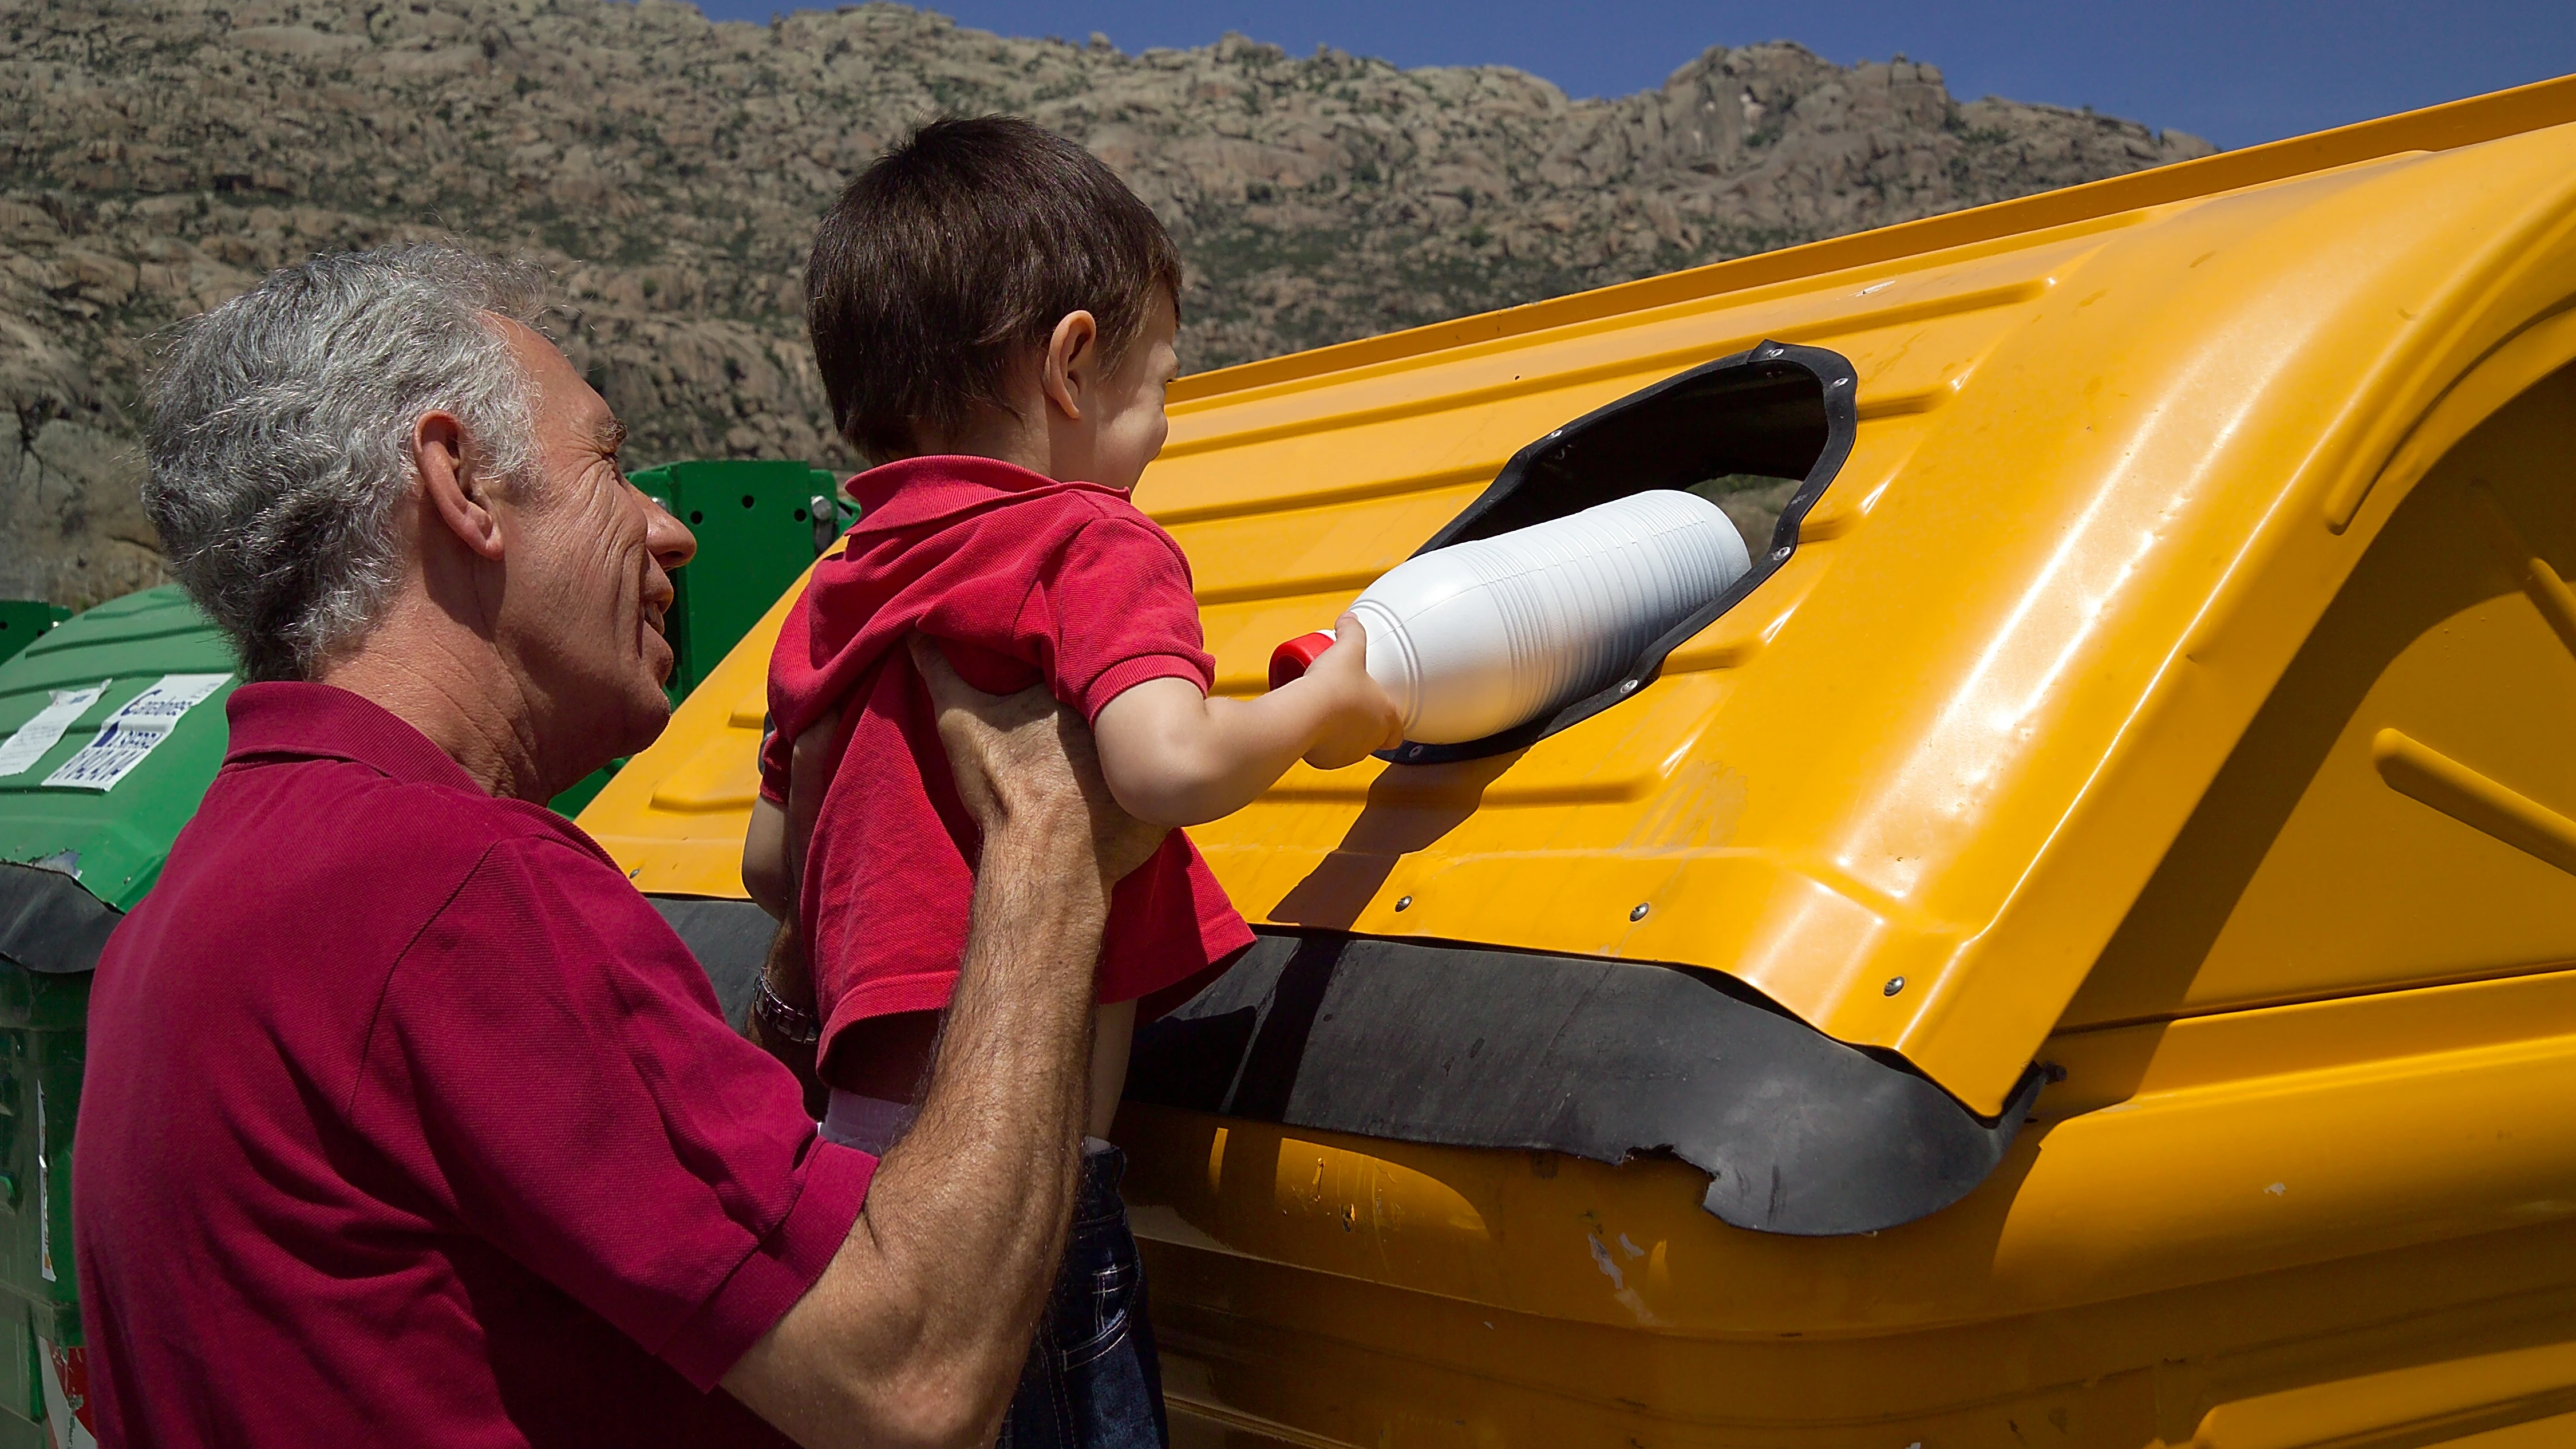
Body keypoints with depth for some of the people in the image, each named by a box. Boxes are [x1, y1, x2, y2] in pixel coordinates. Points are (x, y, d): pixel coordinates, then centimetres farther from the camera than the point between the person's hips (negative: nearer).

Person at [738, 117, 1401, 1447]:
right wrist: (1325, 702, -7)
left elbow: (772, 864, 21)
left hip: (860, 1141, 8)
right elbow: (1168, 764, -26)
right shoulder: (1089, 545, -8)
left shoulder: (832, 596, 14)